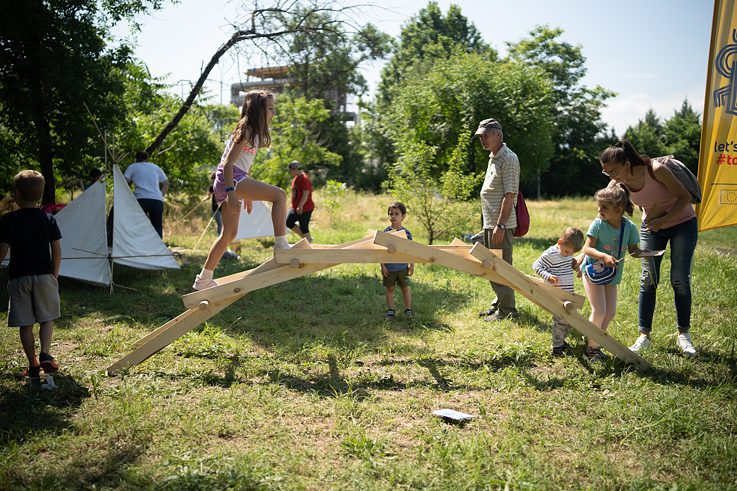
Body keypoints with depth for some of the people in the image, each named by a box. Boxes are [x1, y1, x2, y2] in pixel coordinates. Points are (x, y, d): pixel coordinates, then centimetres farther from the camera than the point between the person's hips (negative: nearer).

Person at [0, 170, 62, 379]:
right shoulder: (48, 219, 0)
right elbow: (57, 252, 1)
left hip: (18, 277, -1)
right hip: (44, 275, 1)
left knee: (25, 323, 7)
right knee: (47, 318, 14)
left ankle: (33, 364, 10)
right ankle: (45, 354, -4)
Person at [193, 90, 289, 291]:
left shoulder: (253, 131, 21)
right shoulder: (246, 130, -8)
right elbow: (229, 162, -16)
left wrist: (248, 194, 27)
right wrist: (231, 191, -25)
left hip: (237, 179, 10)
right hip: (230, 178, -10)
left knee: (229, 233, 12)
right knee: (279, 194, -22)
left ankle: (204, 279, 18)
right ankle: (282, 246, -25)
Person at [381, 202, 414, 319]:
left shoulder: (406, 233, -4)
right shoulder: (386, 232, -7)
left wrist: (411, 265, 5)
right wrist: (382, 265, -8)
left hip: (403, 267, 1)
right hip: (389, 267, -1)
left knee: (405, 288, 11)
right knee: (390, 289, 10)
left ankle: (408, 310, 23)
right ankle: (390, 310, 20)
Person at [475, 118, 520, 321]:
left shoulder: (508, 159, -13)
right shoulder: (493, 157, 16)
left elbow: (509, 195, -19)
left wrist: (500, 225, -23)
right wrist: (488, 224, 18)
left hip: (501, 224, -10)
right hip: (490, 223, 10)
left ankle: (506, 310, 5)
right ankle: (498, 303, 29)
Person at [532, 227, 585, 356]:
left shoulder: (568, 253, 7)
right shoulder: (550, 254, -15)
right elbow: (536, 265, -13)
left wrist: (575, 264, 1)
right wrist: (548, 276, -26)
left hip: (569, 293, 8)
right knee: (561, 320, -8)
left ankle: (561, 340, 34)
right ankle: (557, 348, 4)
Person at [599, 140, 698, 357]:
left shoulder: (656, 170, -29)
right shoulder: (620, 184, -16)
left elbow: (685, 197, -19)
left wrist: (663, 220, -30)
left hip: (682, 223, -3)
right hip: (651, 228, 4)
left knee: (680, 280, -3)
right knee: (648, 280, -2)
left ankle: (683, 335, 11)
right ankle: (644, 335, 4)